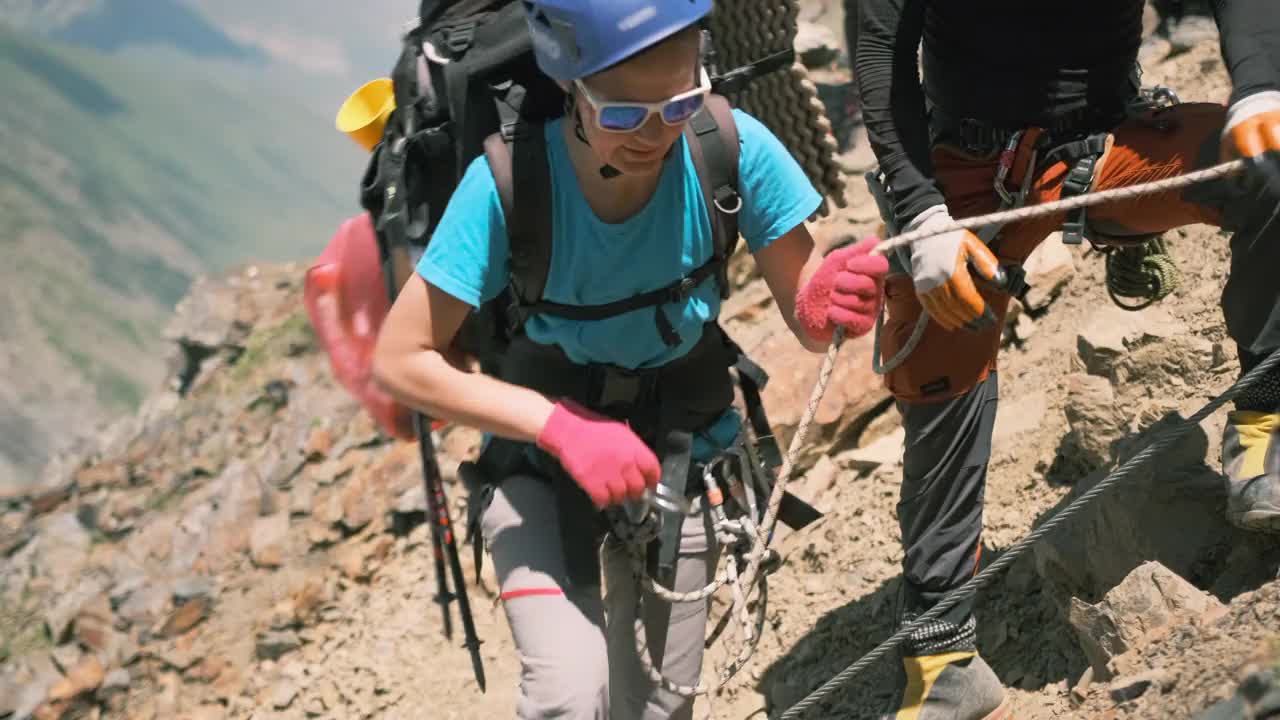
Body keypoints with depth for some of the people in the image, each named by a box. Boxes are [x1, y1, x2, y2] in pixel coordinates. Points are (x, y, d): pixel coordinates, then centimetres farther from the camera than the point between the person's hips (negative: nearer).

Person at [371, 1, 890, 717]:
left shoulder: (732, 148, -24)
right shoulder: (508, 181, -29)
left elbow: (806, 322, -14)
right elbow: (402, 361, -22)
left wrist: (830, 303, -38)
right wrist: (563, 426, -33)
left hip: (681, 454, 2)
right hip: (541, 453, -2)